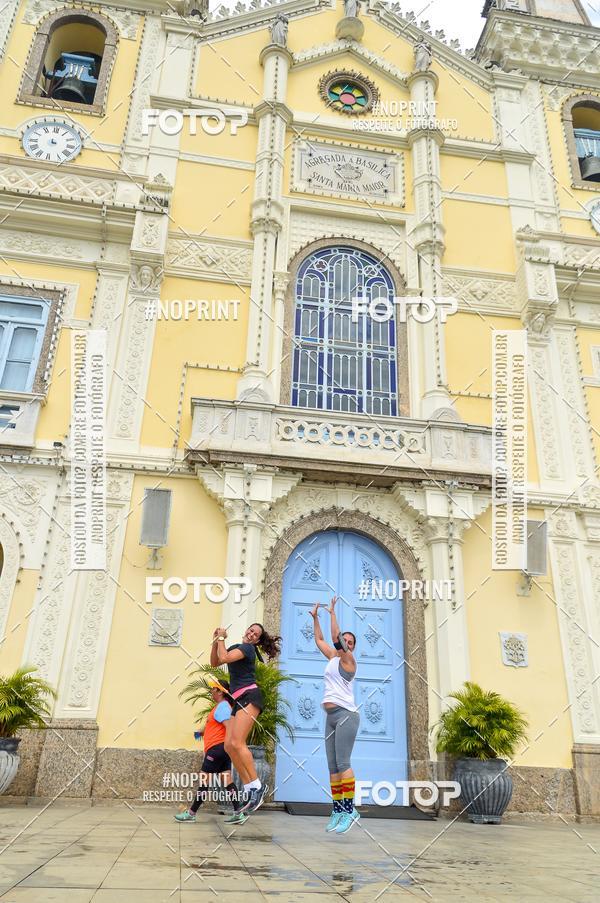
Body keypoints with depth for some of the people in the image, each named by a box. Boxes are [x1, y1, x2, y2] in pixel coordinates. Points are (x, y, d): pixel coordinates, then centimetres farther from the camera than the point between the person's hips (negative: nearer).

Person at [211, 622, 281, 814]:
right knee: (229, 745, 0)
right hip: (239, 701, 9)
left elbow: (224, 658, -19)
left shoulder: (247, 648, -5)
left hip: (249, 697, -9)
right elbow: (214, 663, 22)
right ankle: (249, 789, 4)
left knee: (237, 742, -20)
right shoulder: (235, 647, 21)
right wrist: (216, 641, 11)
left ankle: (257, 786, -14)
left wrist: (221, 638, -5)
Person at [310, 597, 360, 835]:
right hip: (331, 716, 8)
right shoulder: (333, 657, 17)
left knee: (342, 763, -14)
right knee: (332, 766, 3)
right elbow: (319, 640, 29)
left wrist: (332, 613, -8)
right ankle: (338, 810, 5)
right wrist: (315, 618, 27)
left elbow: (335, 636, -13)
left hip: (346, 714, -8)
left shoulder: (348, 659, -2)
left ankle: (350, 810, -11)